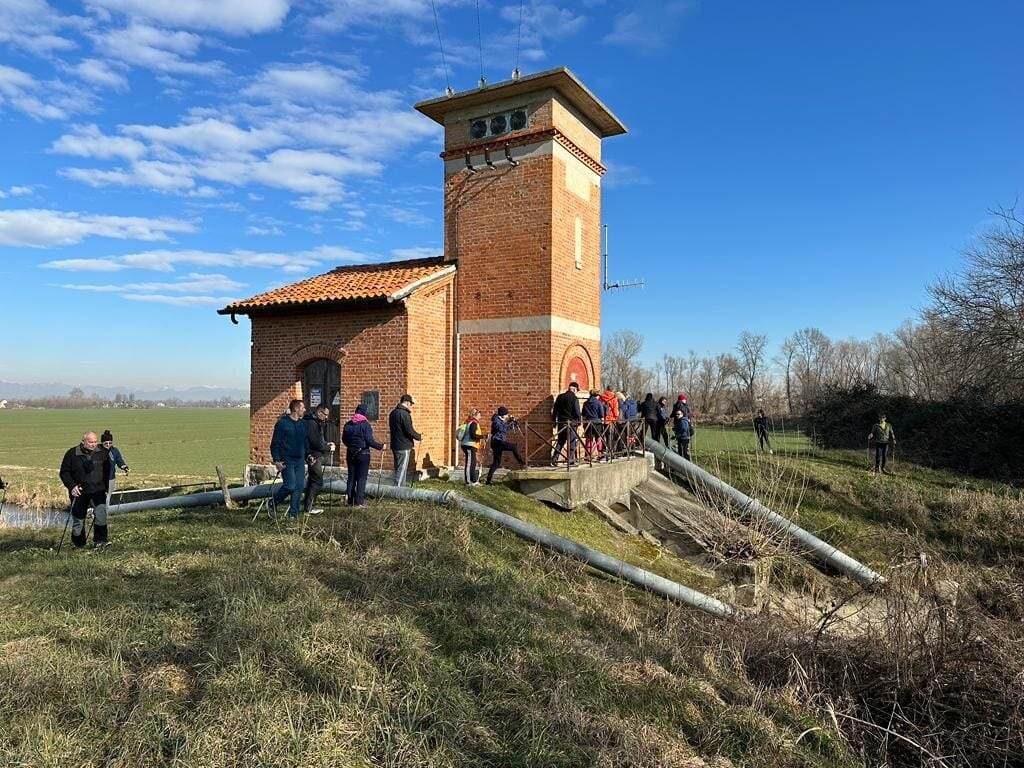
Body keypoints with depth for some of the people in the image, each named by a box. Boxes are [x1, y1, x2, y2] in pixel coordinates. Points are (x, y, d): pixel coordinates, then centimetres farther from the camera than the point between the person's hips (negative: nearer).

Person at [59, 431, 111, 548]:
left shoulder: (102, 452, 1)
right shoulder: (72, 454, -5)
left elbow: (107, 471, 15)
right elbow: (64, 472, 0)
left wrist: (105, 486, 11)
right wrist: (71, 486, -13)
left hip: (98, 491, 1)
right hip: (79, 492, 0)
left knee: (101, 513, -22)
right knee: (78, 519, 8)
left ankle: (100, 540, -16)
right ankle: (79, 545, 29)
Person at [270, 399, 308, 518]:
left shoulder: (303, 424, 13)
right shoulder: (282, 423, -6)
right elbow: (275, 443, -6)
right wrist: (276, 460, -12)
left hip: (300, 460, 6)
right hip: (286, 461, -6)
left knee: (299, 486, 1)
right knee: (290, 485, -13)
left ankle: (293, 513, 9)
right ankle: (274, 504, 12)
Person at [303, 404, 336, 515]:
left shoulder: (319, 422, 14)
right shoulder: (311, 423, -18)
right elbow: (316, 443, -21)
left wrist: (327, 443, 3)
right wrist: (329, 448, -11)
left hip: (317, 455, 10)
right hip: (313, 455, -10)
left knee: (313, 481, 15)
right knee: (317, 481, -7)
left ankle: (308, 505, 23)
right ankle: (309, 508, -2)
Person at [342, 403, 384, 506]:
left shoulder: (348, 424, 3)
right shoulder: (365, 424, -14)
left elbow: (344, 439, 11)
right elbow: (369, 440, -18)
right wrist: (380, 446, -6)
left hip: (350, 454, 5)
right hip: (363, 453, -5)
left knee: (351, 477, 13)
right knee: (361, 478, 1)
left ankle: (350, 500, 16)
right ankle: (359, 501, 1)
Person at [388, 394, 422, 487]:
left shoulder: (393, 413, 12)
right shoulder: (404, 414, -17)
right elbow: (409, 431, -19)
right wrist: (419, 437, -3)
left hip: (395, 445, 9)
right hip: (404, 446, -9)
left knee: (398, 469, 16)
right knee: (401, 470, -5)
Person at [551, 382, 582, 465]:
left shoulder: (560, 397, 7)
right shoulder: (574, 398, -9)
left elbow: (555, 410, 9)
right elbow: (577, 411, -12)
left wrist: (554, 421, 16)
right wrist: (579, 420, 4)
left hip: (561, 422, 5)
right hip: (571, 422, -5)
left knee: (560, 441, 12)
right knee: (572, 442, 5)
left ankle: (554, 459, 5)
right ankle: (570, 460, 5)